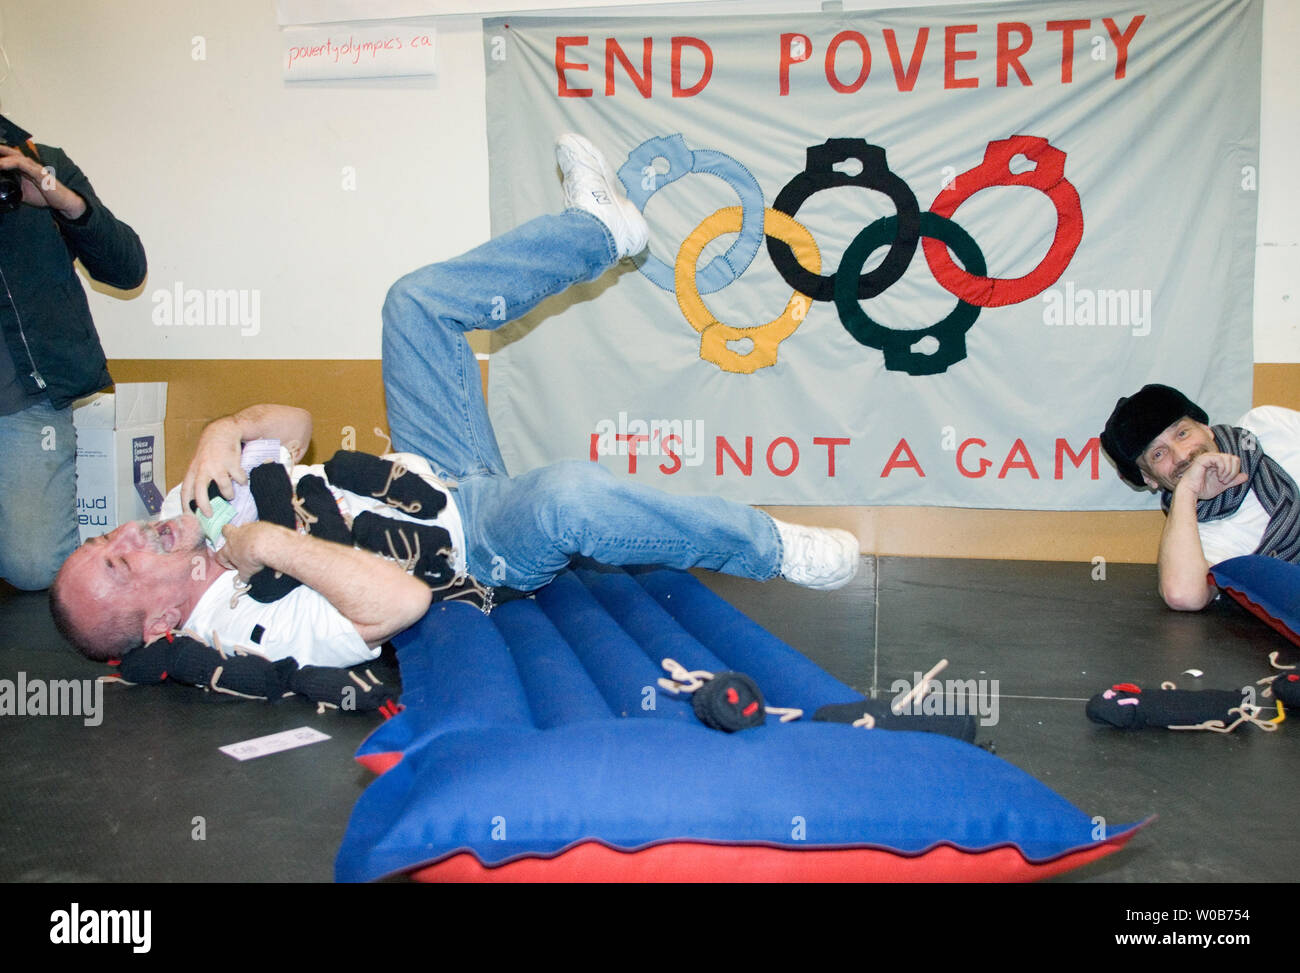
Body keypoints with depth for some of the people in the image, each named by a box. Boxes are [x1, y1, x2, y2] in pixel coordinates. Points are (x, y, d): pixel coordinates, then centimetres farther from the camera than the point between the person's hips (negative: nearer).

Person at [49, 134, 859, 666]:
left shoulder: (194, 512, -3)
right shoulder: (259, 630, -28)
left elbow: (296, 423, 4)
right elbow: (405, 600, -42)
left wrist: (224, 429, -18)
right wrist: (272, 545, -36)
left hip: (438, 478, 9)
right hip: (482, 541, -9)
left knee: (417, 301, 6)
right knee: (566, 494, -44)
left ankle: (601, 229, 23)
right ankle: (774, 550, -18)